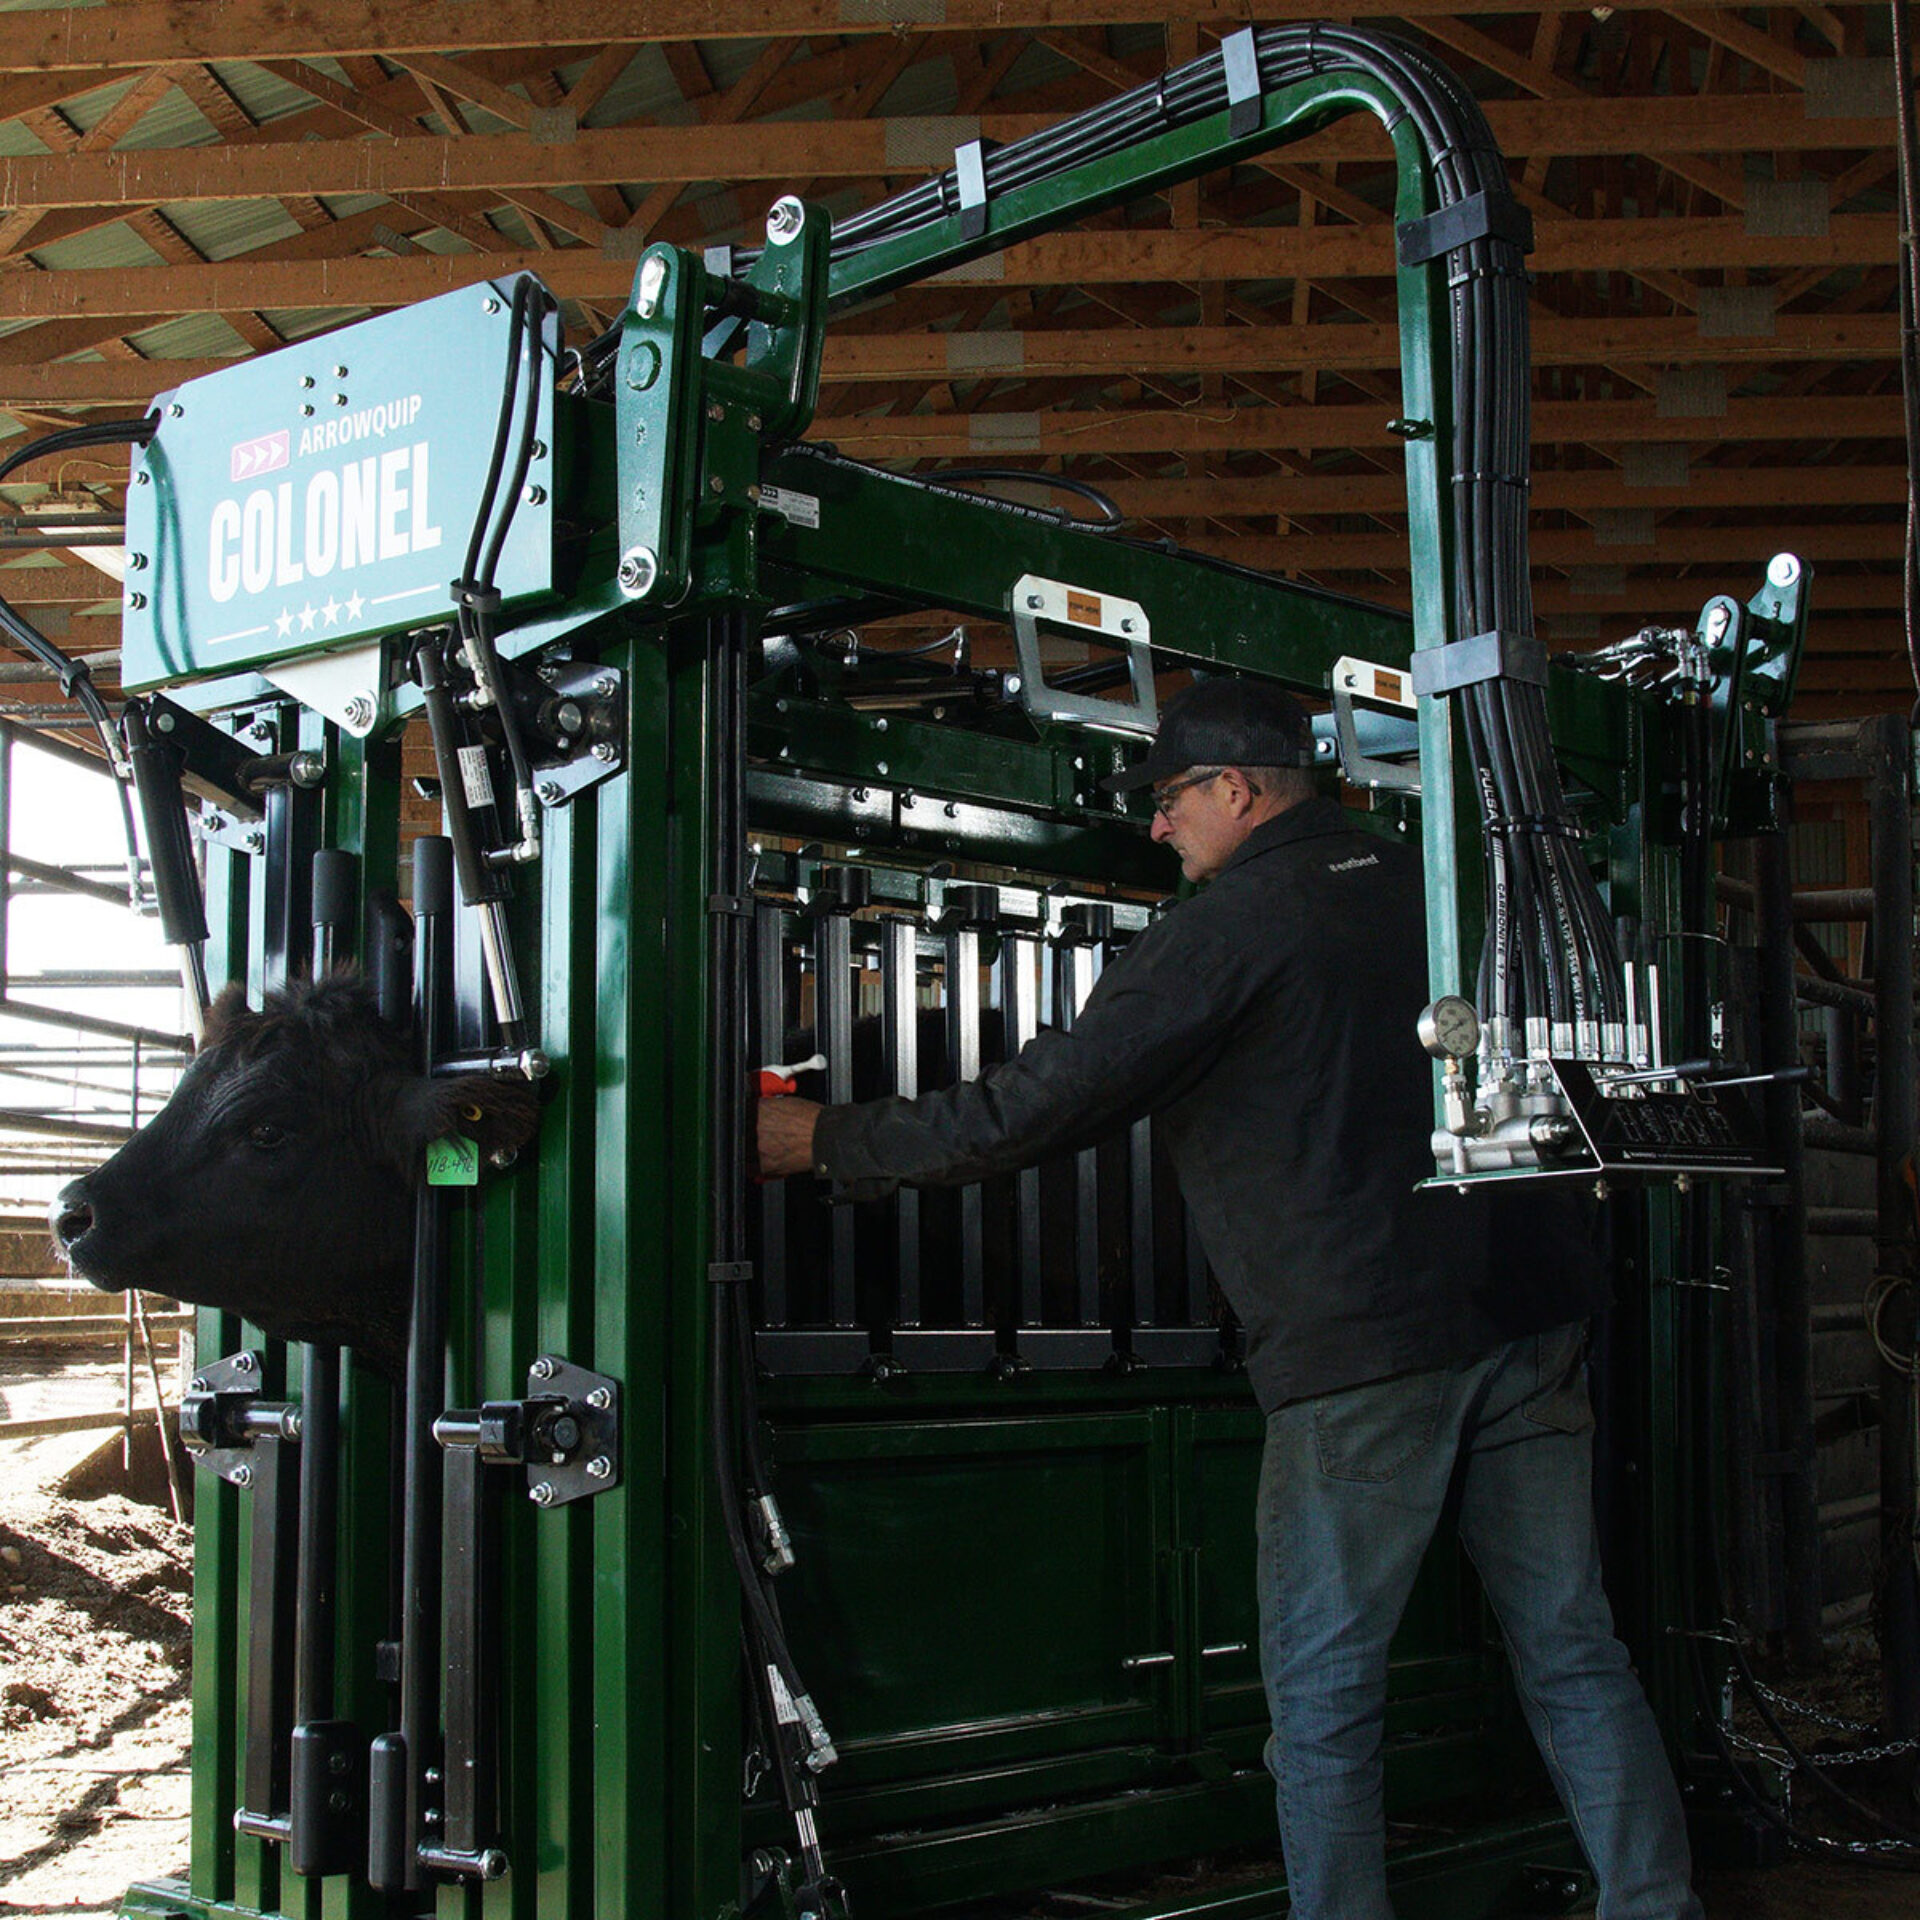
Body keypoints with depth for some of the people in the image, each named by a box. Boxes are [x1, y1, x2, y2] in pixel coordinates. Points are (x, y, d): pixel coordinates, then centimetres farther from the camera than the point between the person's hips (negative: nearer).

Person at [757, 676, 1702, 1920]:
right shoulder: (1432, 886, 12)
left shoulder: (1227, 929, -8)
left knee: (1324, 1688, 3)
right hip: (1526, 1323, 7)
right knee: (1572, 1650, 12)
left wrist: (829, 1141, 0)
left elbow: (1037, 1107, -9)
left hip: (1365, 1348, -7)